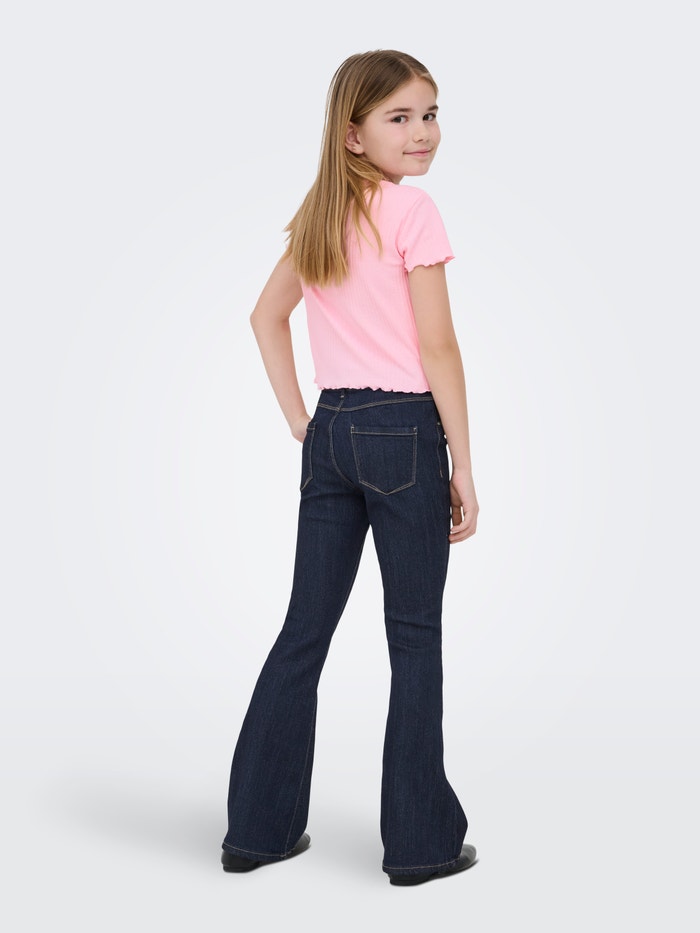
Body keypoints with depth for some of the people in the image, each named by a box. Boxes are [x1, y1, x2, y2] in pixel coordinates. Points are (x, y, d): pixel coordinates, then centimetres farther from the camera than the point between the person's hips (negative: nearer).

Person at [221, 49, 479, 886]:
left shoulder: (320, 215, 12)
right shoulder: (412, 209, -10)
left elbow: (267, 316, 18)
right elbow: (438, 349, -13)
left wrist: (302, 423, 16)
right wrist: (464, 467, -8)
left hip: (330, 434, 7)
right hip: (404, 433, -7)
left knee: (305, 630, 11)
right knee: (415, 636, 3)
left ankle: (259, 827, 19)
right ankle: (421, 842, 11)